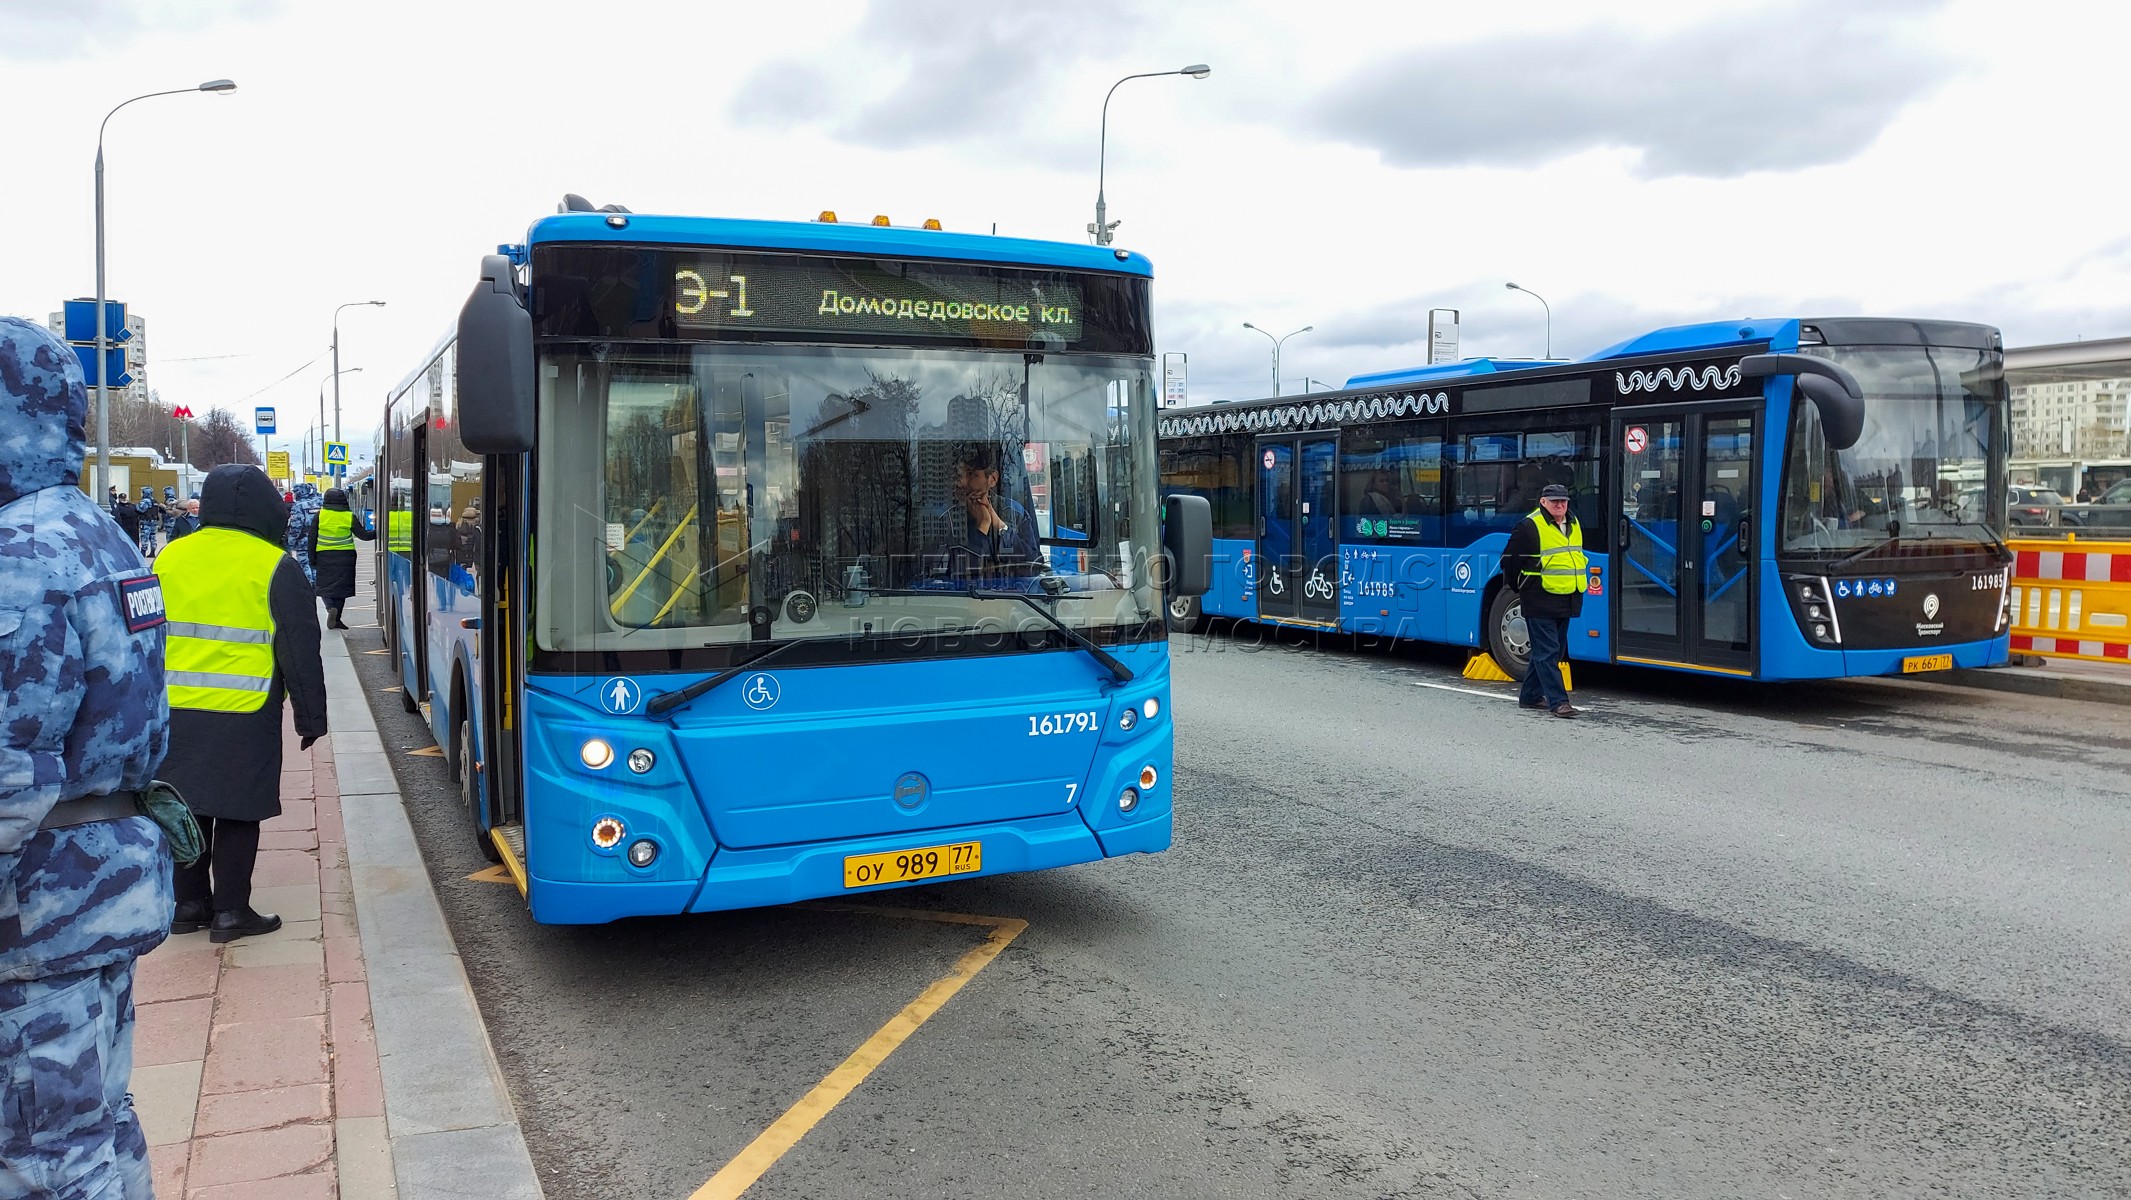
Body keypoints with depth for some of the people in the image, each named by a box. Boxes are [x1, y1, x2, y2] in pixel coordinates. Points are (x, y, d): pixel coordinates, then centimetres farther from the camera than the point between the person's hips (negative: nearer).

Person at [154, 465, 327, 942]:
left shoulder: (169, 559, 7)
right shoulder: (274, 567, -8)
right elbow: (300, 651, -7)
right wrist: (311, 717, 0)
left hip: (174, 712, 5)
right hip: (244, 716, -5)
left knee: (187, 805, 14)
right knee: (238, 811, 3)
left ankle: (187, 903, 21)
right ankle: (230, 912, 7)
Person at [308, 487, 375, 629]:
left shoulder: (319, 516, -1)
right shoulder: (349, 517, -4)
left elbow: (312, 539, 1)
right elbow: (363, 535, -4)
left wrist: (312, 559, 7)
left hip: (324, 556, 0)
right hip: (345, 557, 0)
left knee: (325, 585, 7)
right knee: (341, 586, 8)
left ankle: (331, 607, -20)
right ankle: (336, 619, 9)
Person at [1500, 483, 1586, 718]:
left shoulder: (1574, 525, 13)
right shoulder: (1529, 527, -11)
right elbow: (1509, 559, -7)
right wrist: (1521, 589, 2)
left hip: (1566, 601, 8)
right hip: (1540, 602, -8)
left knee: (1554, 650, 13)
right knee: (1547, 651, -7)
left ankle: (1530, 695, 24)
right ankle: (1558, 701, -7)